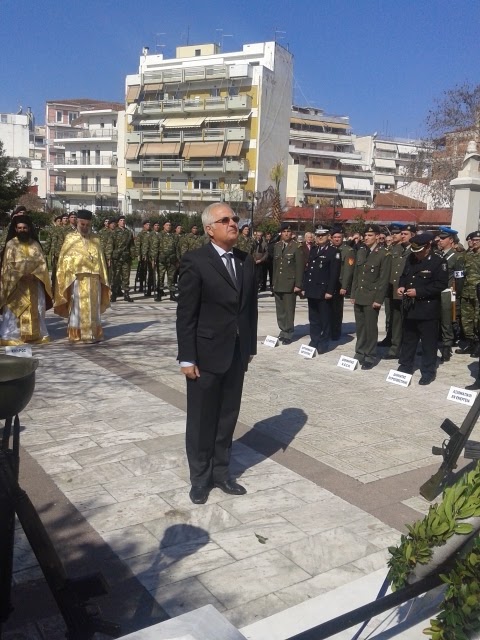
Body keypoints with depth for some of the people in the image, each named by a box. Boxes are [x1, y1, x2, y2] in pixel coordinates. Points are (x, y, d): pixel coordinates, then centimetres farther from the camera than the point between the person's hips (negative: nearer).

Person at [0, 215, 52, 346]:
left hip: (34, 284, 3)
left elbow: (42, 263, 4)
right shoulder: (11, 244, 0)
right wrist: (22, 274, -17)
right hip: (16, 284, -3)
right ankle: (11, 337, -1)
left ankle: (36, 335, 12)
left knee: (34, 311, 5)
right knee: (15, 310, -5)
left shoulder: (35, 244, 9)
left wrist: (32, 273, -13)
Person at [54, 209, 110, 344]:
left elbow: (101, 260, 13)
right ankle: (77, 335, 6)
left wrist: (103, 278, 7)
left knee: (93, 307, 6)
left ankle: (94, 334, 13)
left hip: (94, 279, 3)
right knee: (78, 307, 0)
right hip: (77, 278, -3)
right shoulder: (70, 238, 4)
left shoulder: (95, 239, 12)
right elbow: (64, 260, 3)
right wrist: (68, 277, -6)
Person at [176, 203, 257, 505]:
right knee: (202, 419, 9)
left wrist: (250, 347, 8)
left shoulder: (246, 261, 7)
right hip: (207, 354, -5)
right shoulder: (195, 261, -11)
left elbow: (250, 307, 10)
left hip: (237, 354, 5)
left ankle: (221, 472, 32)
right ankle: (200, 477, 26)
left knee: (228, 417, 15)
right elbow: (186, 314, -13)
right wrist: (187, 358, -14)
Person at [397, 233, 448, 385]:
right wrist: (402, 286, -4)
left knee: (428, 342, 2)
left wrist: (419, 291, -22)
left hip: (428, 308, -6)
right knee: (408, 339, 16)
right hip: (410, 307, 6)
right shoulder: (411, 258, 7)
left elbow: (441, 284, -17)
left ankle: (428, 372, 12)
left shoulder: (438, 262, -12)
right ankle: (405, 367, 28)